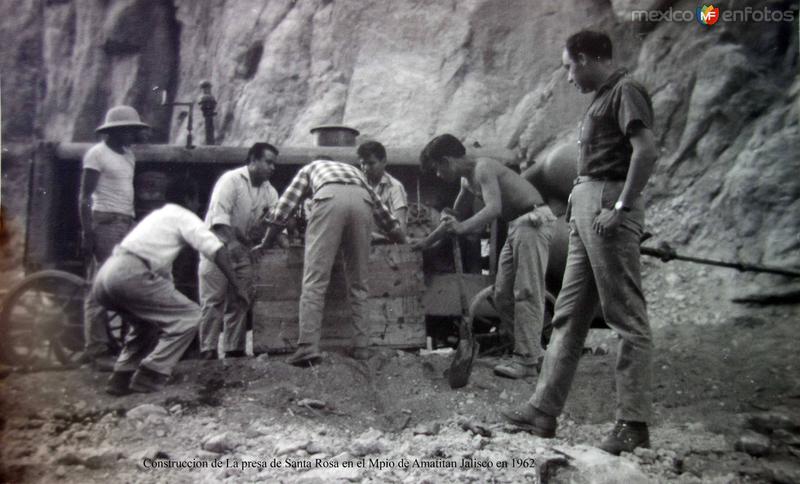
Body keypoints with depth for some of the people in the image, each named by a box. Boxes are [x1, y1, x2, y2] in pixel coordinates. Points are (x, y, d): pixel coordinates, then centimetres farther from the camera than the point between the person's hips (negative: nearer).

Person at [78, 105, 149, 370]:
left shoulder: (128, 156, 20)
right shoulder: (97, 154, -3)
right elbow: (84, 197, -8)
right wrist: (87, 232, -15)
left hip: (126, 223, 8)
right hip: (105, 222, -8)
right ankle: (96, 349, -5)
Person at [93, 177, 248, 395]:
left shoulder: (157, 215, 33)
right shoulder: (184, 216, 10)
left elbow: (163, 263, 39)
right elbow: (217, 250, -4)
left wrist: (171, 298, 45)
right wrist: (237, 286, -1)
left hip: (103, 279, 9)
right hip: (129, 275, -9)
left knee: (150, 319, 30)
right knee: (188, 315, 0)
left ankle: (122, 377, 20)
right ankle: (149, 377, -4)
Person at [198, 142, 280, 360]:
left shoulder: (268, 190, 7)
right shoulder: (231, 180, -14)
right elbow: (219, 213, -24)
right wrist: (231, 241, -35)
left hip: (243, 249, 7)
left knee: (239, 302, 6)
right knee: (213, 301, -8)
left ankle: (234, 349, 11)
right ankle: (208, 350, -6)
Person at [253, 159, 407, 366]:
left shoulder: (310, 168, 37)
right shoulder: (354, 170, 44)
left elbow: (285, 205, 29)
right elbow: (379, 206, 44)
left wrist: (267, 242, 36)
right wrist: (402, 240, 53)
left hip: (330, 198, -3)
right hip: (362, 201, 3)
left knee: (314, 280, -6)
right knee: (358, 282, 10)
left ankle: (308, 347, -16)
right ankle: (361, 347, 5)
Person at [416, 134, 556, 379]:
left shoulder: (483, 168, -16)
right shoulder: (468, 180, 14)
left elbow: (494, 208, -31)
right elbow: (457, 216, 26)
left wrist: (463, 227, -41)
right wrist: (426, 242, 26)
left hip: (533, 220, -10)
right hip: (516, 225, 10)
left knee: (527, 292, -14)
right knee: (502, 294, 8)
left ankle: (526, 360, -14)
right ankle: (519, 347, 14)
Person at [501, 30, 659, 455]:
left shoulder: (625, 91, -5)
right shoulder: (603, 97, 23)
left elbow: (646, 151, -17)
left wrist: (621, 206, -20)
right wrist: (579, 204, 14)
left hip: (608, 202, -10)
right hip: (586, 203, 10)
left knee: (626, 316, -6)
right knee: (569, 313, 8)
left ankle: (633, 423, -1)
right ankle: (544, 410, 12)